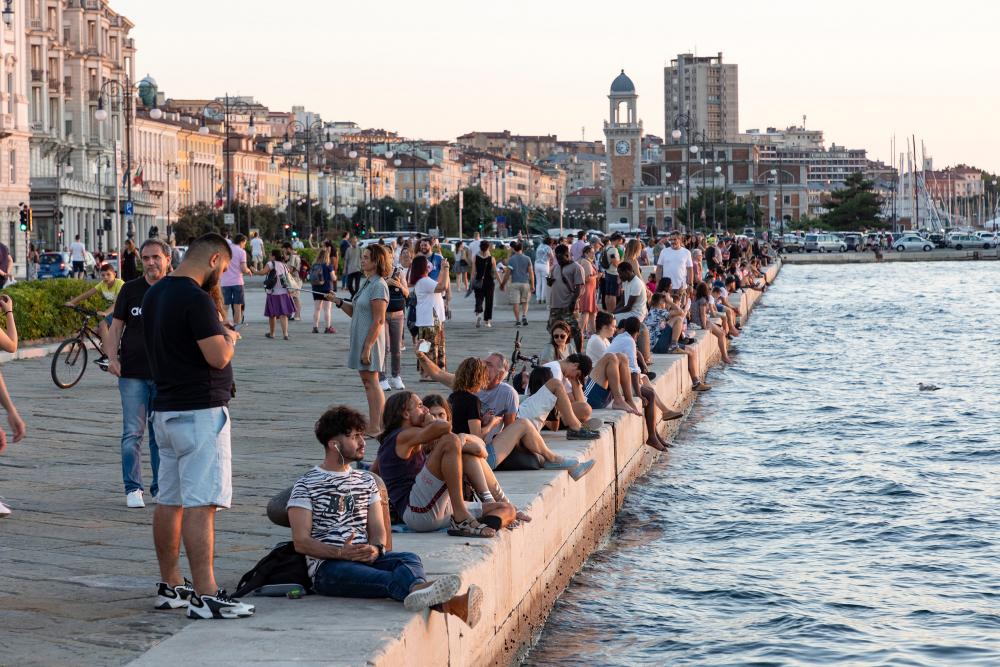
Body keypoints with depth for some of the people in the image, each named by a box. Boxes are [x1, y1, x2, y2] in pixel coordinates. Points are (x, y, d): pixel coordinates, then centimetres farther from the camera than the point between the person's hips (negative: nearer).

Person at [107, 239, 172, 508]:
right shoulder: (130, 289, 3)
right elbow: (116, 326, 7)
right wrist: (112, 357, -7)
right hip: (133, 374, 0)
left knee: (161, 434, 8)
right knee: (133, 433, -1)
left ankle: (161, 487, 17)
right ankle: (133, 488, 7)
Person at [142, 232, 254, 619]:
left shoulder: (155, 293, 12)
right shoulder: (196, 299, -17)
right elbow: (217, 356, -21)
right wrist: (229, 338, -1)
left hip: (165, 409, 10)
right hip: (200, 412, -10)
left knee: (169, 500, 14)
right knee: (200, 505, -11)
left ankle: (170, 587, 22)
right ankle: (205, 597, -13)